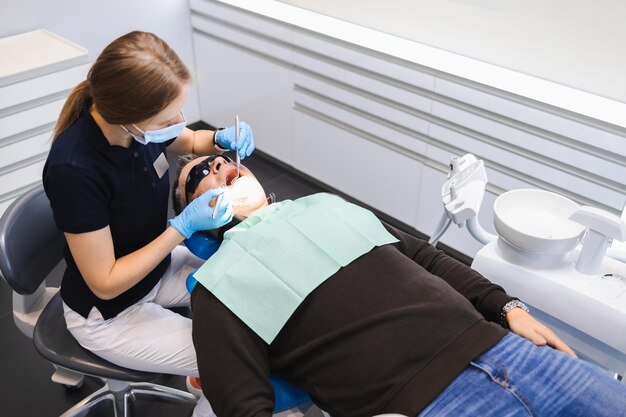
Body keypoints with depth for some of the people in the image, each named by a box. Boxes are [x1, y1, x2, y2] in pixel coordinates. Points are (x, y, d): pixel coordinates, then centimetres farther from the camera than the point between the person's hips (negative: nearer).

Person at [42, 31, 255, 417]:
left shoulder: (139, 124, -18)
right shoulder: (74, 169, -36)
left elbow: (188, 142, 6)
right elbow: (105, 283, -26)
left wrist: (221, 139, -15)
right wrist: (184, 226, -29)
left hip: (157, 266, 7)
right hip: (107, 312, -6)